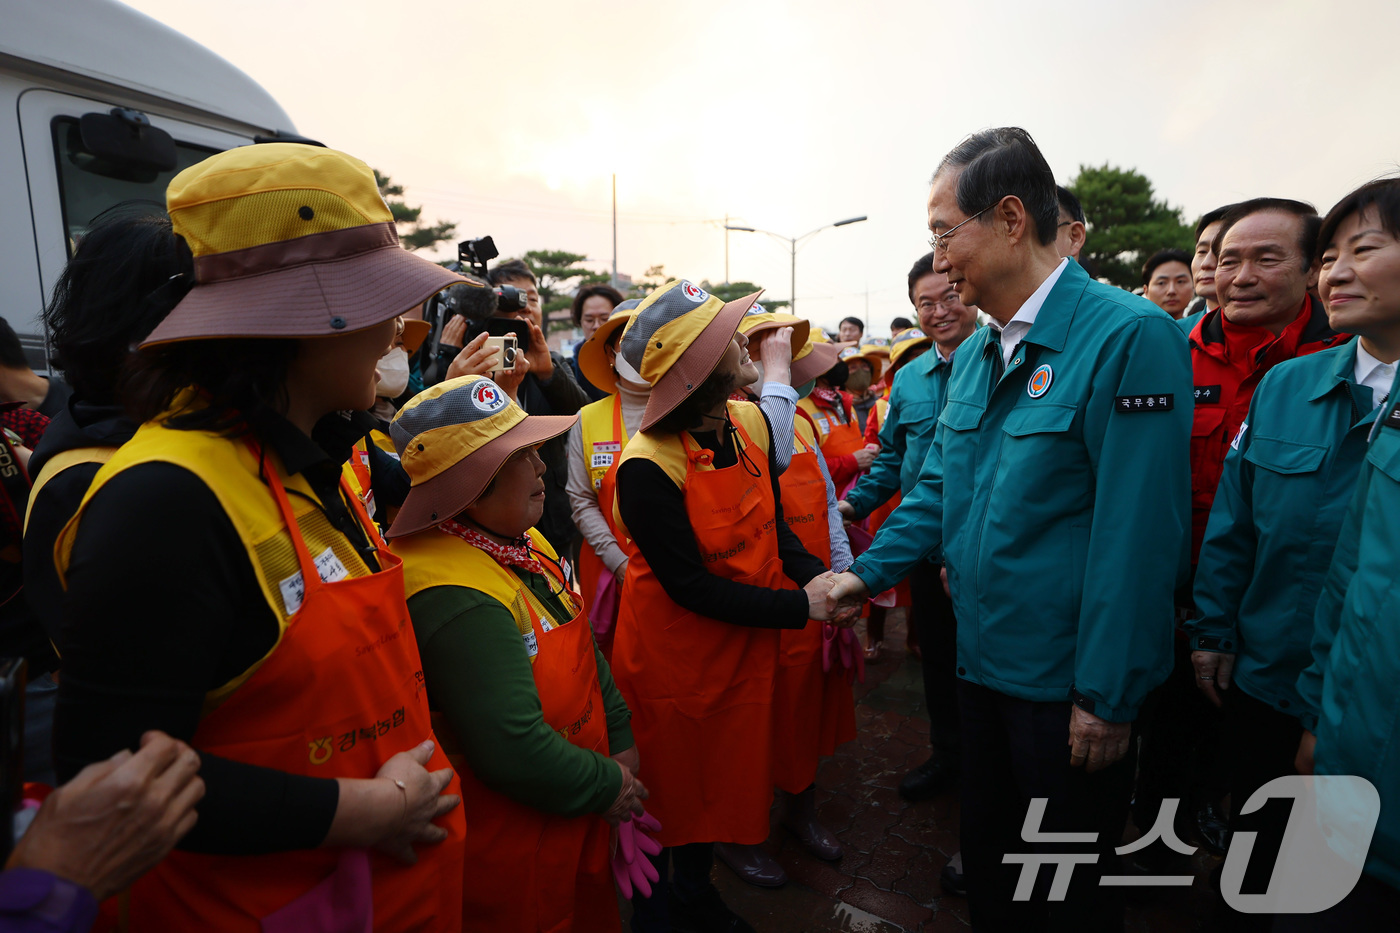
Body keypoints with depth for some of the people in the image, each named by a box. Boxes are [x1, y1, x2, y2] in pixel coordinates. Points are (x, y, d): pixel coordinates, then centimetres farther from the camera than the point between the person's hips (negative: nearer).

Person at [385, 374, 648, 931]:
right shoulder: (457, 600, -31)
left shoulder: (524, 542, -1)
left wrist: (619, 739, 5)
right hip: (509, 856, -8)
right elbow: (515, 752, -29)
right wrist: (608, 786, -14)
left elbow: (583, 649, 9)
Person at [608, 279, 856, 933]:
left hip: (746, 647, 7)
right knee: (666, 790, 16)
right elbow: (691, 588, -24)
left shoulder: (752, 423, -6)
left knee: (724, 779, 24)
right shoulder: (647, 468, -28)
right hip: (673, 657, -6)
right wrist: (801, 607, -22)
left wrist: (813, 573, -11)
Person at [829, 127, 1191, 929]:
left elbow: (1137, 536, -21)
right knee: (988, 861, 25)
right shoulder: (974, 355, 6)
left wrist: (1107, 700, -17)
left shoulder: (1129, 337, -19)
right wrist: (868, 572, 4)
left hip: (1071, 684, -6)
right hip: (983, 660, 7)